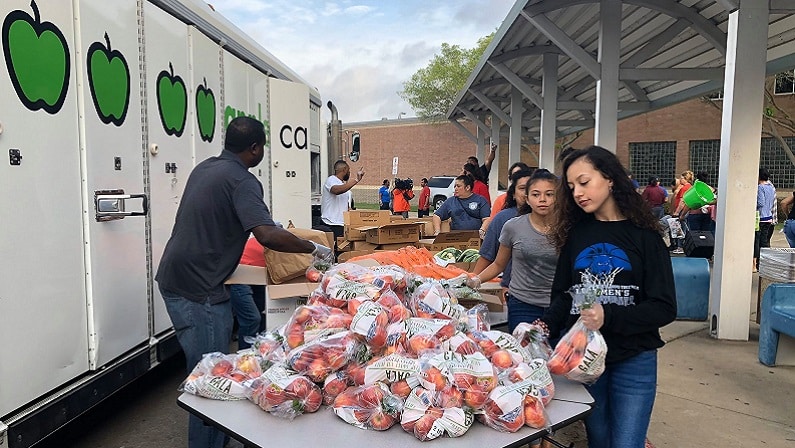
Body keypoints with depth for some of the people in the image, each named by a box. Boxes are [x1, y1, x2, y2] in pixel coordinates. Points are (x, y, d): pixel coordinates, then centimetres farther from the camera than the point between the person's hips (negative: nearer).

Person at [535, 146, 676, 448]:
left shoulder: (644, 235, -6)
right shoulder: (576, 233, 4)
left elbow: (664, 308, -10)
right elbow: (563, 295, 7)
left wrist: (609, 316, -24)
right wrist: (546, 327, -12)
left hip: (634, 362, -3)